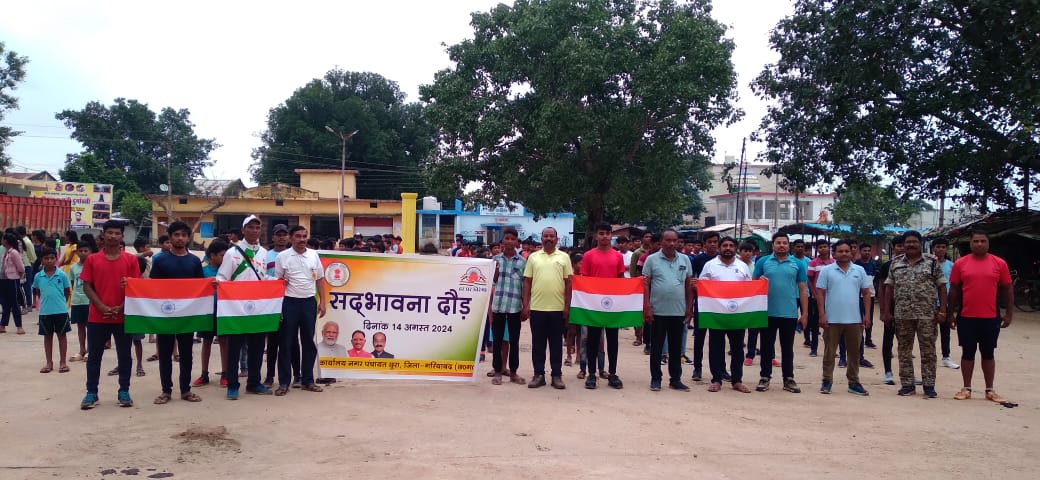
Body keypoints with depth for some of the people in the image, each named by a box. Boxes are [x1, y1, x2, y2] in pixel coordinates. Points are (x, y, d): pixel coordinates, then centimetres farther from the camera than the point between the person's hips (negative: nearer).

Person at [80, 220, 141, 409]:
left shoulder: (130, 260, 1)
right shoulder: (92, 259, 2)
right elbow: (86, 286, 0)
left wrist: (121, 307, -11)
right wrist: (102, 307, -12)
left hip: (123, 316, 0)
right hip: (97, 317, 0)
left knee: (124, 355, 6)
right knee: (94, 356, 7)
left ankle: (124, 392, 16)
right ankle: (91, 393, 16)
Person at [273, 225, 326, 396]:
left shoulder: (313, 255, 6)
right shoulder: (283, 256, -3)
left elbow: (320, 279, 11)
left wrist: (322, 302, 5)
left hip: (309, 302, 3)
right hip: (290, 302, -3)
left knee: (309, 342, 8)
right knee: (286, 343, 2)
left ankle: (308, 380, 18)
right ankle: (284, 382, 9)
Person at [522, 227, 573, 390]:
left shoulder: (564, 257, 4)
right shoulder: (533, 257, 7)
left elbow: (568, 283, 3)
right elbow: (527, 282, 6)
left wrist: (567, 306, -2)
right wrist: (525, 305, 0)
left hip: (558, 308, -1)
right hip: (536, 307, 1)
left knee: (556, 343, 6)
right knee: (538, 343, 6)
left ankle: (557, 375, 13)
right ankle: (539, 374, 14)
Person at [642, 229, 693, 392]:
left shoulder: (685, 260, 8)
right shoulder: (652, 259, -1)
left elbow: (689, 285, 10)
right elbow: (645, 284, -2)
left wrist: (689, 308, 5)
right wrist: (647, 307, -9)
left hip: (679, 311, 3)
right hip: (658, 311, -3)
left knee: (676, 348, 10)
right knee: (656, 348, 4)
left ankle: (675, 379, 19)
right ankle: (655, 379, 14)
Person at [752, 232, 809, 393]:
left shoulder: (798, 264, 5)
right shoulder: (763, 262, 3)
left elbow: (802, 290, 5)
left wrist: (804, 313, 1)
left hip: (790, 313, 0)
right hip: (768, 312, 0)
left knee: (788, 348, 9)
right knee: (767, 347, 7)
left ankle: (789, 379, 17)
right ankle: (765, 377, 16)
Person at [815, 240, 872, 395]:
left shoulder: (860, 271, 6)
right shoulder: (826, 271, -1)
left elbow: (866, 294, 9)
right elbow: (820, 294, -2)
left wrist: (867, 315, 2)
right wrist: (822, 315, -9)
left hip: (854, 319, 2)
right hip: (832, 319, -2)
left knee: (854, 352, 9)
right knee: (829, 352, 4)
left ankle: (854, 382, 19)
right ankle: (827, 381, 13)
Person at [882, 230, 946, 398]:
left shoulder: (932, 261, 2)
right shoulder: (895, 263, 8)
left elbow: (941, 287, 1)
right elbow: (890, 289, 10)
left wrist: (942, 311, -6)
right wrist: (887, 311, 5)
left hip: (927, 315, -2)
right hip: (902, 315, 2)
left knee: (928, 350, 1)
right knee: (904, 350, 6)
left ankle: (929, 385, 9)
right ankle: (907, 384, 14)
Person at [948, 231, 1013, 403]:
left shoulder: (999, 263, 1)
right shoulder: (960, 263, 0)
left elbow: (1007, 290, 6)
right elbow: (954, 290, 5)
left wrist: (1008, 313, 4)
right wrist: (951, 313, 4)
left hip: (991, 318, 0)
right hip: (966, 317, 0)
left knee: (988, 354, 10)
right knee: (967, 353, 7)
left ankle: (990, 390, 18)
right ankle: (966, 388, 15)